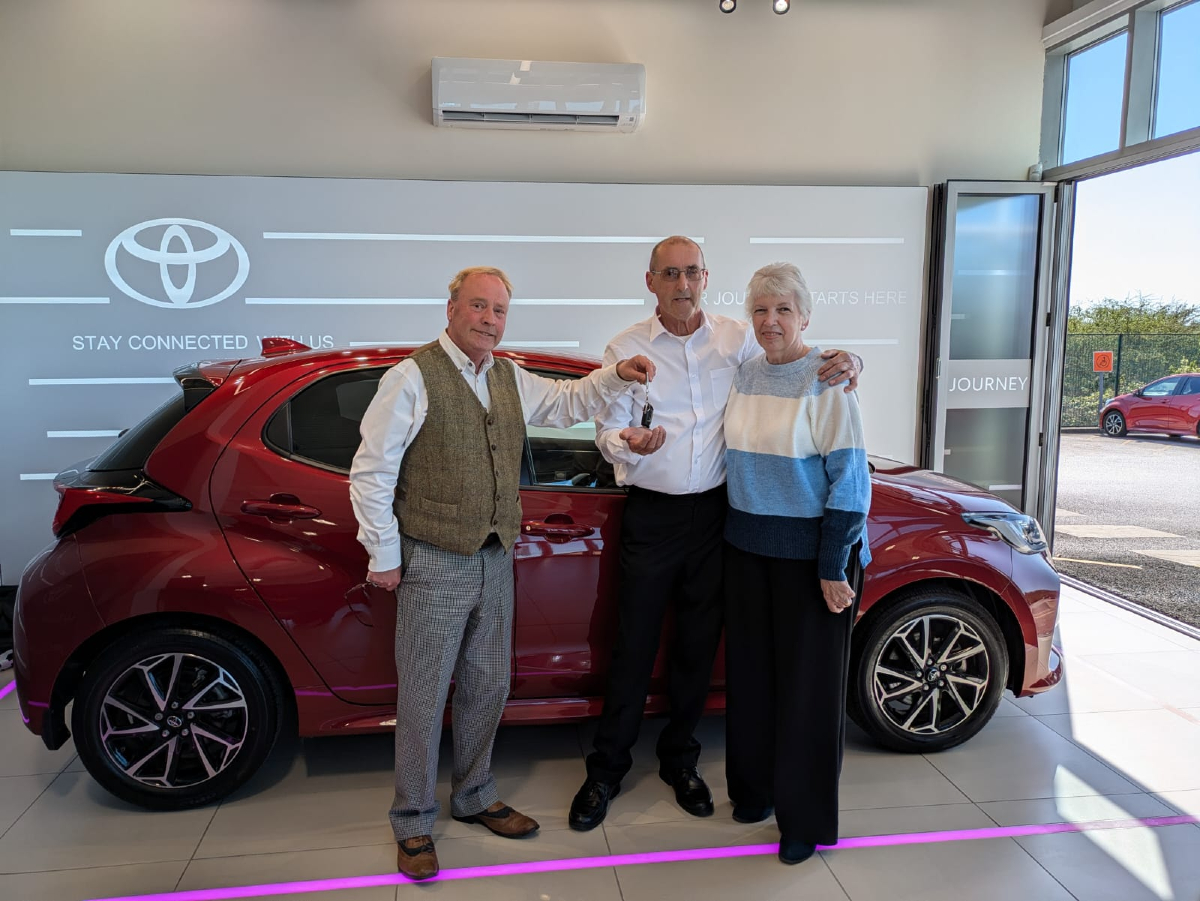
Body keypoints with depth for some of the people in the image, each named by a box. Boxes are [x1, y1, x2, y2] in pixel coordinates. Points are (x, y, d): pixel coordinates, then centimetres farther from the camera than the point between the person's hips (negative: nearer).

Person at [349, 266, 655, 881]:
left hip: (496, 561, 7)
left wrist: (617, 376, 7)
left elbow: (569, 402, 26)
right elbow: (370, 471, -9)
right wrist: (384, 555, -8)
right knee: (424, 697, 4)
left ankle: (474, 798, 36)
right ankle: (412, 823, 22)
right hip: (435, 564, -6)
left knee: (488, 687, 16)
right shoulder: (413, 378, -10)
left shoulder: (511, 381, 11)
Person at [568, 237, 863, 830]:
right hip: (650, 515, -2)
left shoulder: (737, 339, 3)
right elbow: (607, 432, -4)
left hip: (714, 511, 2)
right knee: (634, 646, 4)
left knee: (698, 645, 13)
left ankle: (679, 759, 32)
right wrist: (630, 444, -28)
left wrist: (844, 361, -12)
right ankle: (607, 769, 22)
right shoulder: (626, 348, -1)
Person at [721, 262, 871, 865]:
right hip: (747, 545, 6)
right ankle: (756, 786, 34)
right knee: (751, 668, 14)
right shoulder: (743, 374, 6)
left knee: (807, 679, 5)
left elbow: (849, 478, -13)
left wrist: (834, 567, -16)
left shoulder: (827, 380, -11)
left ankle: (805, 818, 21)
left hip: (810, 551, -5)